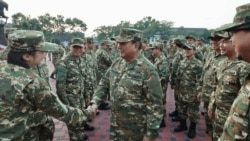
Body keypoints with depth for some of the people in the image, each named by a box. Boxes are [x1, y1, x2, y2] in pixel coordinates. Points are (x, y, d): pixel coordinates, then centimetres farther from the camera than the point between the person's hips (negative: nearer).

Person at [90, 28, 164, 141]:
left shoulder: (147, 70, -21)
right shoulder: (117, 63, 0)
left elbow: (155, 105, -20)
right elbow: (104, 84, 10)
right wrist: (95, 102, -4)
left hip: (135, 129, -6)